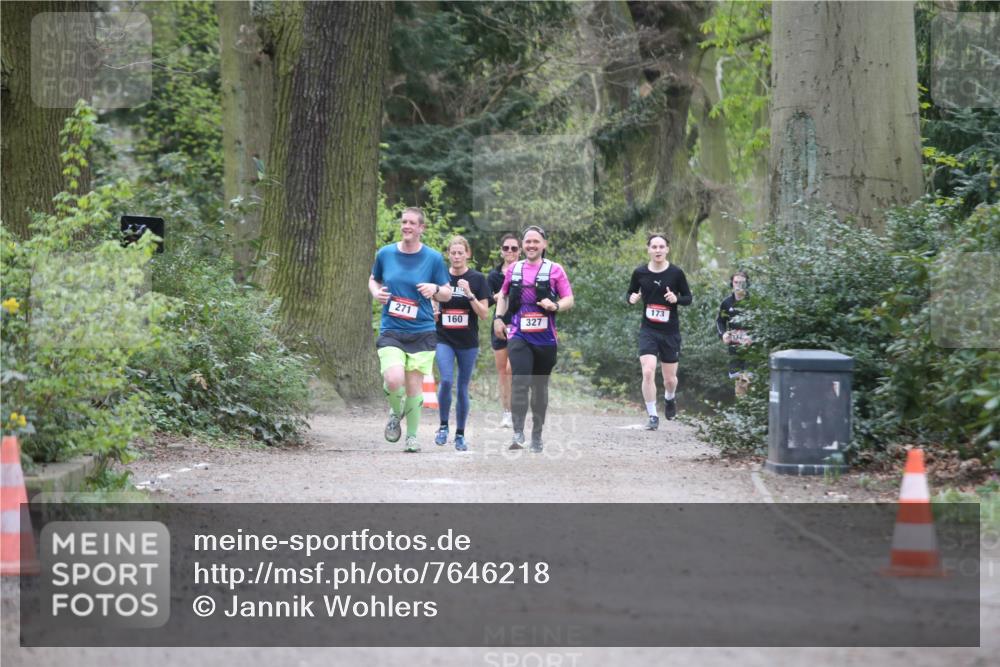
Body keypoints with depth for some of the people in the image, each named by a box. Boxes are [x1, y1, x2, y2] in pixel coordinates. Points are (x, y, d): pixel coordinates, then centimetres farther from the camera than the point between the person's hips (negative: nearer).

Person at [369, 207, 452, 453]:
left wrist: (435, 289, -14)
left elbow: (447, 293, 8)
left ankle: (412, 436, 19)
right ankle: (396, 412, 12)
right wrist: (376, 292, -1)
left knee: (414, 386, 0)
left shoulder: (433, 258, 0)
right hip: (391, 331, 0)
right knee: (394, 379, -20)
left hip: (422, 332, 0)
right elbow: (373, 279, 21)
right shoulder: (385, 254, 4)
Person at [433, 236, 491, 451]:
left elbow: (484, 314, -5)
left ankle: (460, 435, 16)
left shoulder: (477, 279, -1)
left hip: (468, 342, 0)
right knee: (446, 380, -18)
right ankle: (443, 425, 0)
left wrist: (470, 294, -18)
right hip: (444, 339, 0)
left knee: (463, 387, 4)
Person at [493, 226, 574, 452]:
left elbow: (569, 300, -1)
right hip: (519, 336, 0)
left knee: (540, 386, 10)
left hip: (545, 338, 0)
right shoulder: (514, 269, 10)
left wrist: (555, 306, -21)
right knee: (520, 381, -18)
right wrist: (498, 317, 11)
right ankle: (518, 433, -21)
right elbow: (503, 295, 24)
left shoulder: (554, 270, 2)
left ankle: (537, 436, 23)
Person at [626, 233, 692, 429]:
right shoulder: (640, 273, -3)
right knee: (648, 373, -17)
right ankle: (652, 416, -5)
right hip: (648, 330, 0)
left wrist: (676, 299, -19)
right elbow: (630, 294, 11)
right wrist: (632, 298, -12)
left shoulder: (676, 273, -6)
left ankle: (670, 398, 45)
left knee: (670, 379, 9)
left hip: (671, 332, 0)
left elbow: (688, 298, 2)